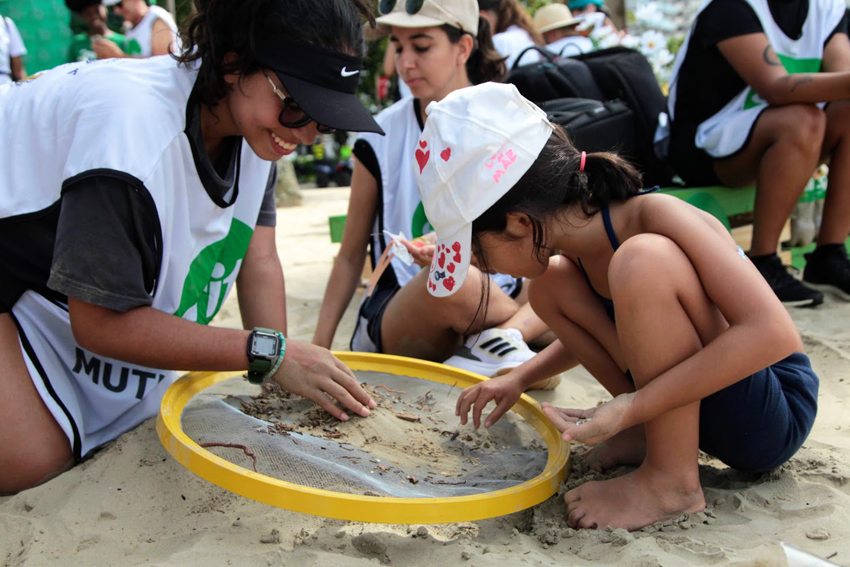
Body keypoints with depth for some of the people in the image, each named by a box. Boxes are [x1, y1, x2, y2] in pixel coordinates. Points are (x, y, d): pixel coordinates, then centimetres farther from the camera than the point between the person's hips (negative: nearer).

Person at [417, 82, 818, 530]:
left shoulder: (656, 216, -24)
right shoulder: (585, 239, -1)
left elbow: (770, 333, -33)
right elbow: (611, 326, 20)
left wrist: (630, 408, -34)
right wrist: (519, 379, 9)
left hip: (772, 413, -7)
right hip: (693, 400, 8)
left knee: (643, 258, -31)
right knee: (549, 284, 0)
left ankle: (672, 481, -18)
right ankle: (649, 433, 0)